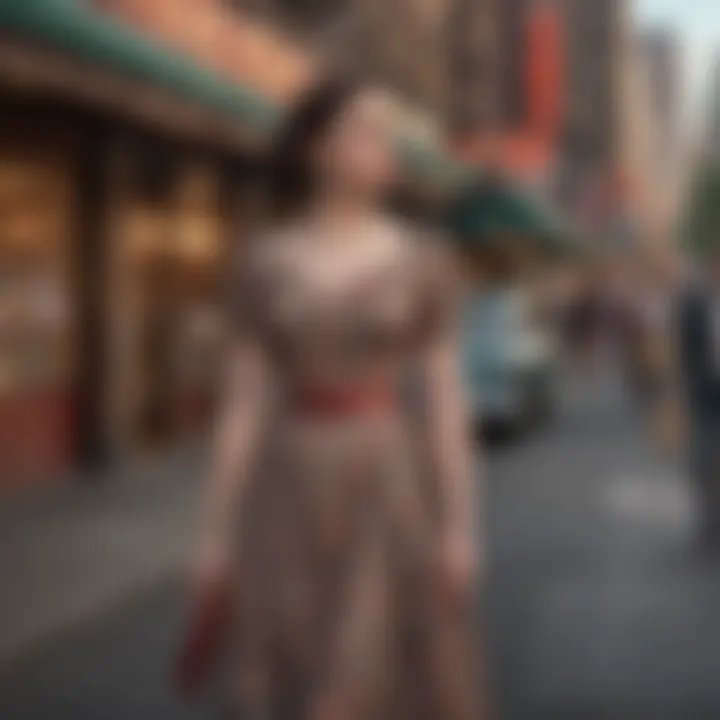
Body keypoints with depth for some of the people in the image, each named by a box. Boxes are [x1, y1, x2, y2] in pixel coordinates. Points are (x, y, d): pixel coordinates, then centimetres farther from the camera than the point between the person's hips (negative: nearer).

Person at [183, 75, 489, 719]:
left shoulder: (424, 263, 1)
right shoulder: (264, 264, 3)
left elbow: (445, 399, -1)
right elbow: (245, 401, 3)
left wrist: (461, 527, -6)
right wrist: (216, 531, 0)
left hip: (393, 491, -1)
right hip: (296, 497, 1)